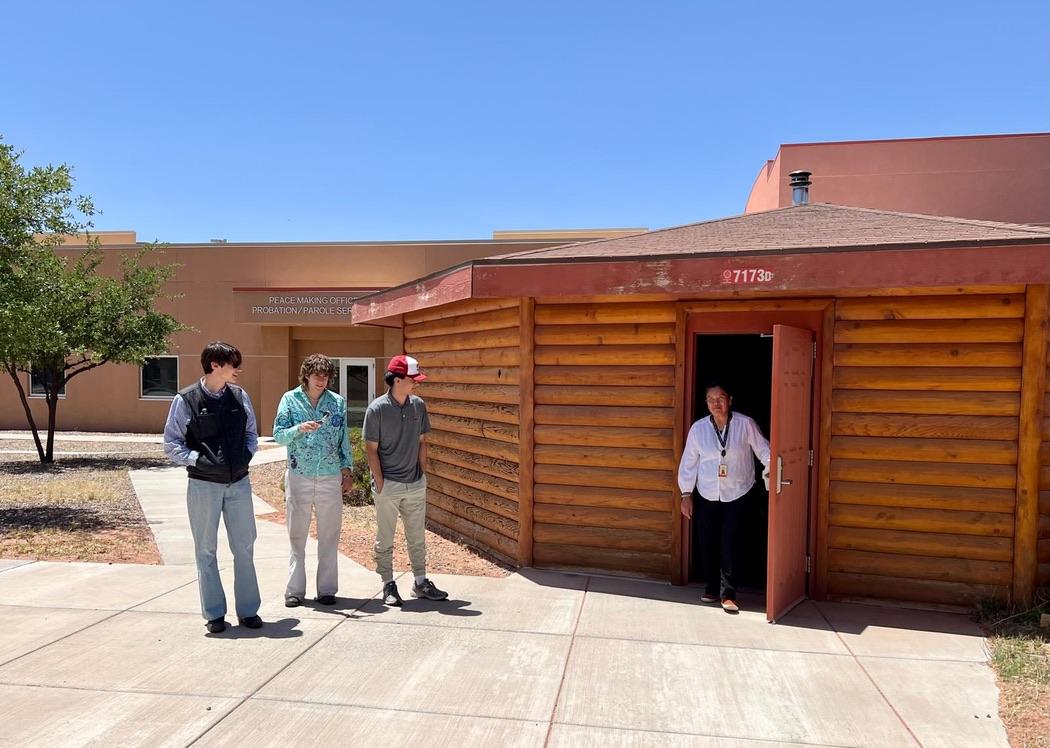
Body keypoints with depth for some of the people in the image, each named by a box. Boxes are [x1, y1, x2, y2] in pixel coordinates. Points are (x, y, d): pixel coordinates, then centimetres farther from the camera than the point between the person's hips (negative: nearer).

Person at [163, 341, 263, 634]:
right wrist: (198, 459, -15)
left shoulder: (240, 397, 3)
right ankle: (214, 614, 23)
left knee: (244, 547, 9)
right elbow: (171, 444, -3)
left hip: (239, 483, 3)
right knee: (206, 551, 9)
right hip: (203, 485, -3)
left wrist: (246, 454, -2)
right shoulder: (185, 400, -7)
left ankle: (248, 610, 22)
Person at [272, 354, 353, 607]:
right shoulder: (290, 399, 1)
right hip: (299, 476, -1)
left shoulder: (338, 402, 6)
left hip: (330, 477, 1)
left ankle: (327, 589, 16)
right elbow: (278, 435, -3)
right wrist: (299, 428, -21)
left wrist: (347, 469, 6)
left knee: (329, 536, 7)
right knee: (297, 536, 6)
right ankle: (294, 590, 15)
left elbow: (344, 439, 10)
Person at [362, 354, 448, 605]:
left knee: (417, 537, 14)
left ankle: (420, 582, 25)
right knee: (385, 539, 8)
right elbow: (371, 448, -8)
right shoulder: (377, 409, -12)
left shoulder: (418, 405, 2)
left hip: (415, 484, 5)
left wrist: (423, 473, 6)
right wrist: (380, 483, -11)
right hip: (388, 485, -4)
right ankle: (388, 585, 21)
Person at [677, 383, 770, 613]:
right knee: (708, 543, 9)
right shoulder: (698, 428, -1)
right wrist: (686, 494, 4)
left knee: (729, 544, -8)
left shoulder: (746, 424, -6)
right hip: (707, 497, 2)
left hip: (737, 495, -2)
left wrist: (770, 469, -17)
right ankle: (712, 588, 26)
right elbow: (689, 461, 4)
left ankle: (728, 593, 4)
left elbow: (763, 450, 1)